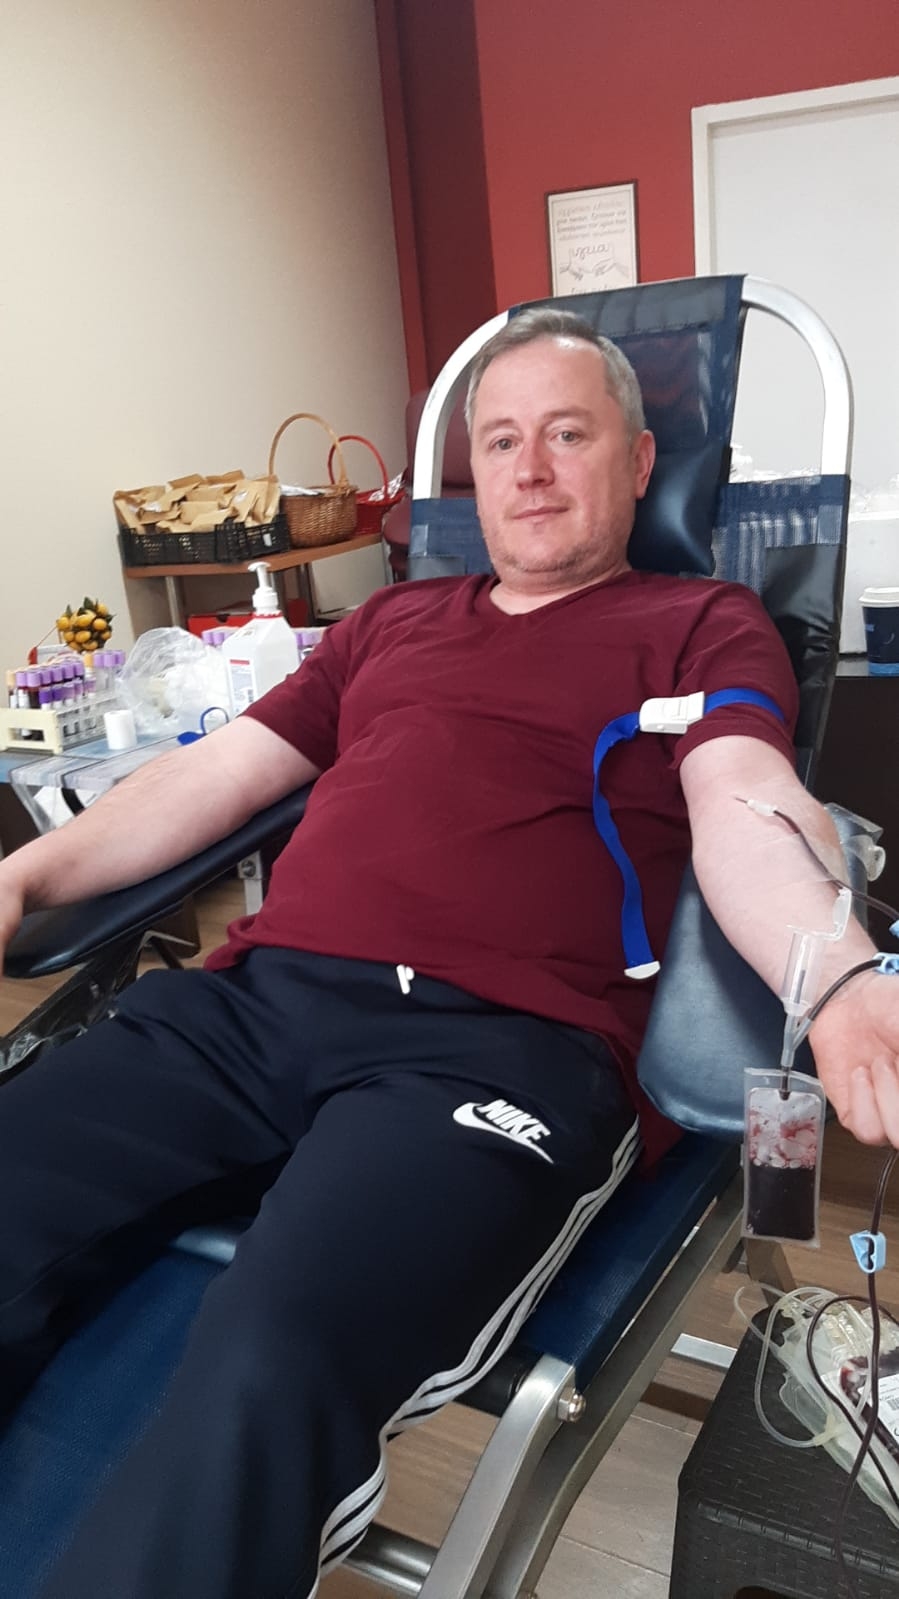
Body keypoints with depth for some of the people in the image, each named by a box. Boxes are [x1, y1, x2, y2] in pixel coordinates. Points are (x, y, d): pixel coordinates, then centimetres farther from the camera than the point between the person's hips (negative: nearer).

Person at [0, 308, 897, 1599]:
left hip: (496, 1044, -4)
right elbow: (222, 771, 27)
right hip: (253, 1001, 5)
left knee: (270, 1366, -31)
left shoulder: (703, 627, 15)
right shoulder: (393, 620, 28)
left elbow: (744, 809, -3)